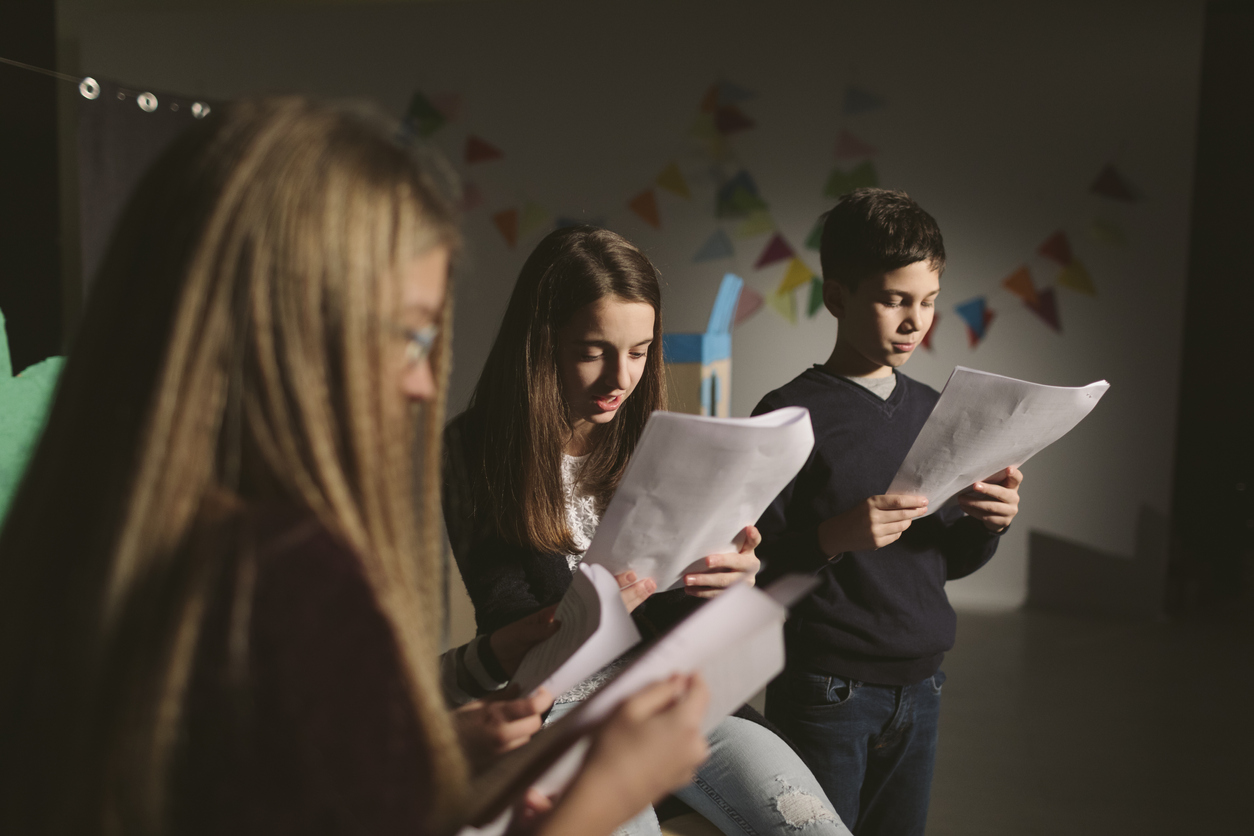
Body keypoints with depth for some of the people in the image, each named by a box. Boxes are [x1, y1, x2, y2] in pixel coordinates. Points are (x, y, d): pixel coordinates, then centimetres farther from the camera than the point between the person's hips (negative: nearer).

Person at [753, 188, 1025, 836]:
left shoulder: (932, 410, 7)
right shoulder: (792, 415, -12)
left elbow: (947, 561, 13)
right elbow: (750, 564, -14)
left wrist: (987, 525, -6)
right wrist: (835, 536, -30)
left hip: (920, 685, 6)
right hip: (826, 692, -5)